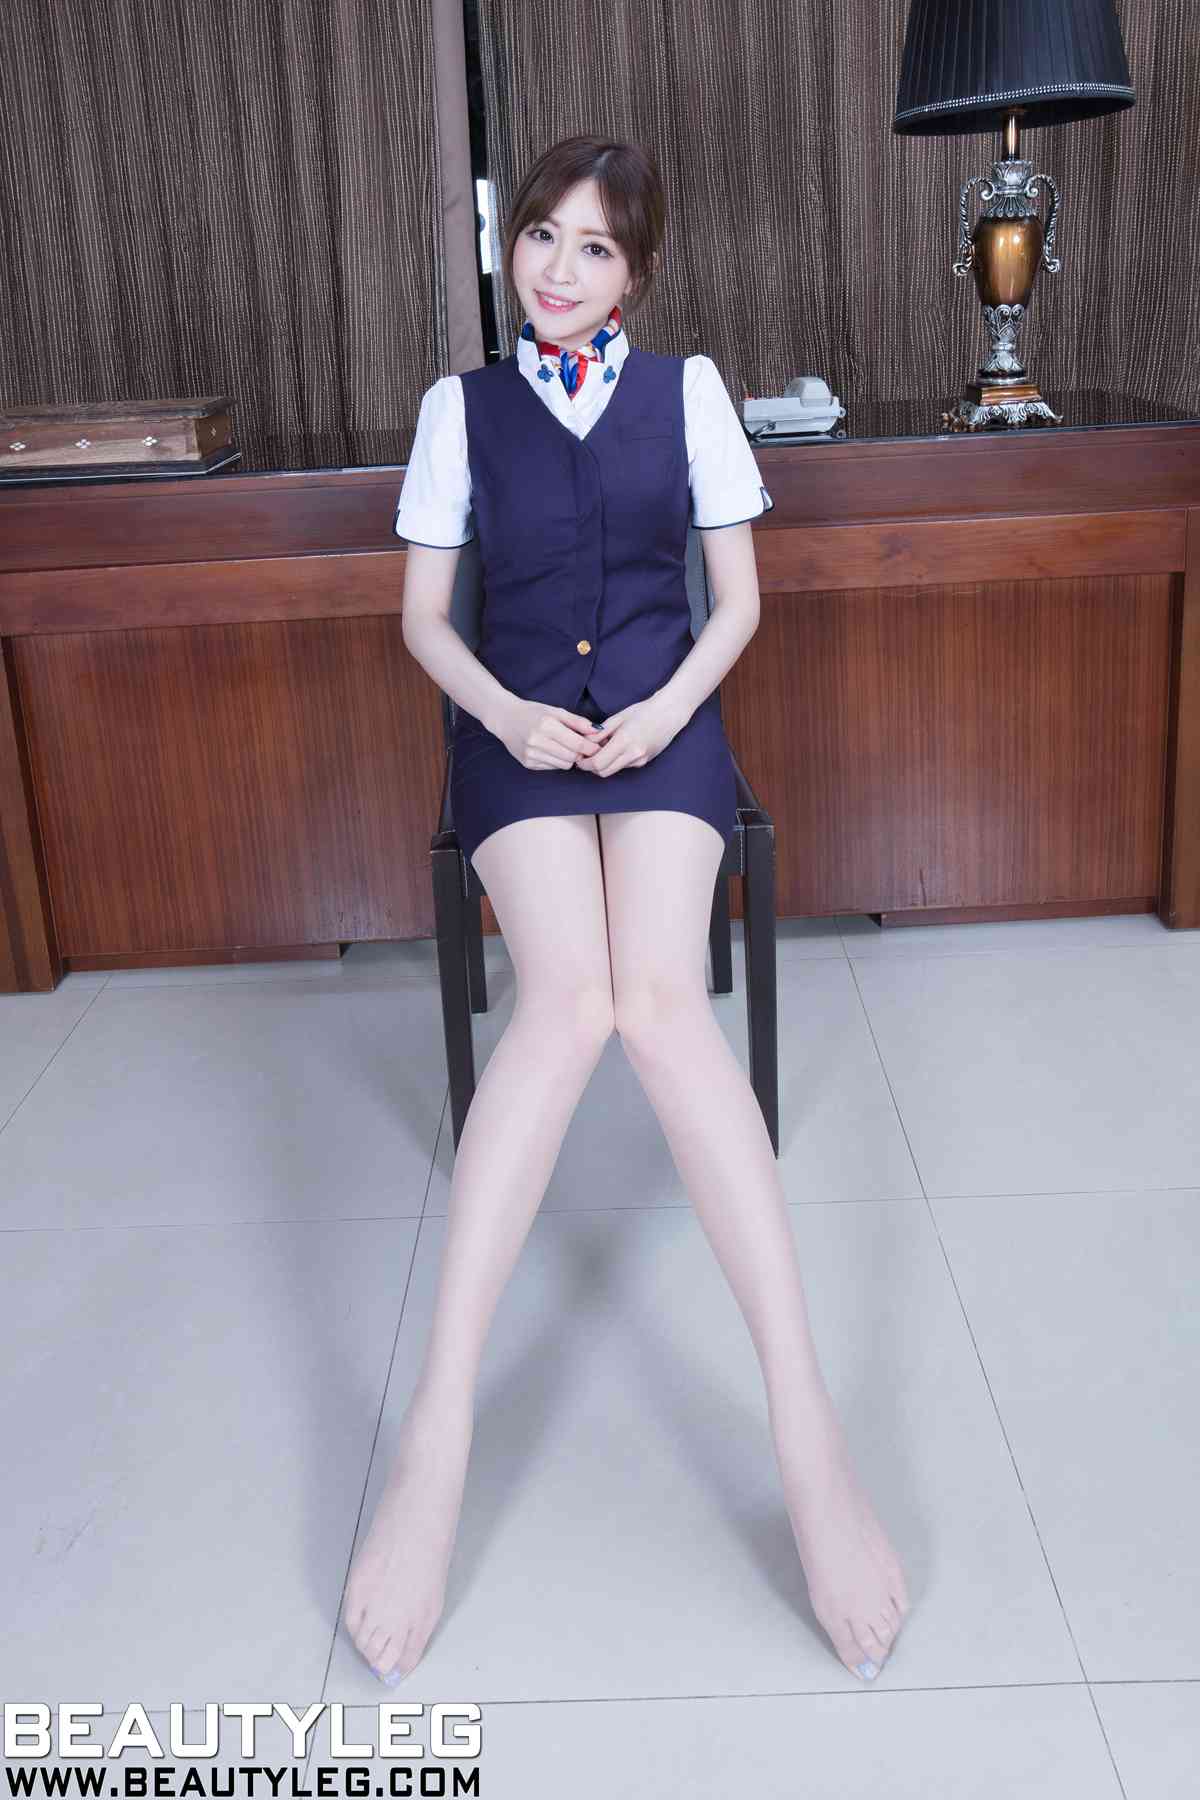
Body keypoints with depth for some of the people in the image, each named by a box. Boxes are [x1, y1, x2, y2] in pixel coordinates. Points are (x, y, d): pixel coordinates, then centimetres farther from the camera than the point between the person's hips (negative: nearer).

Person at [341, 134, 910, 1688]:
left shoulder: (688, 390, 11)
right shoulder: (460, 404, 12)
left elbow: (738, 599, 11)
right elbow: (422, 616, 11)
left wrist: (664, 709, -8)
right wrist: (507, 716, -9)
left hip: (660, 715, 0)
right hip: (518, 721, 0)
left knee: (657, 995, -30)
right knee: (566, 997, -31)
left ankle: (807, 1432, -33)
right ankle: (437, 1436, -33)